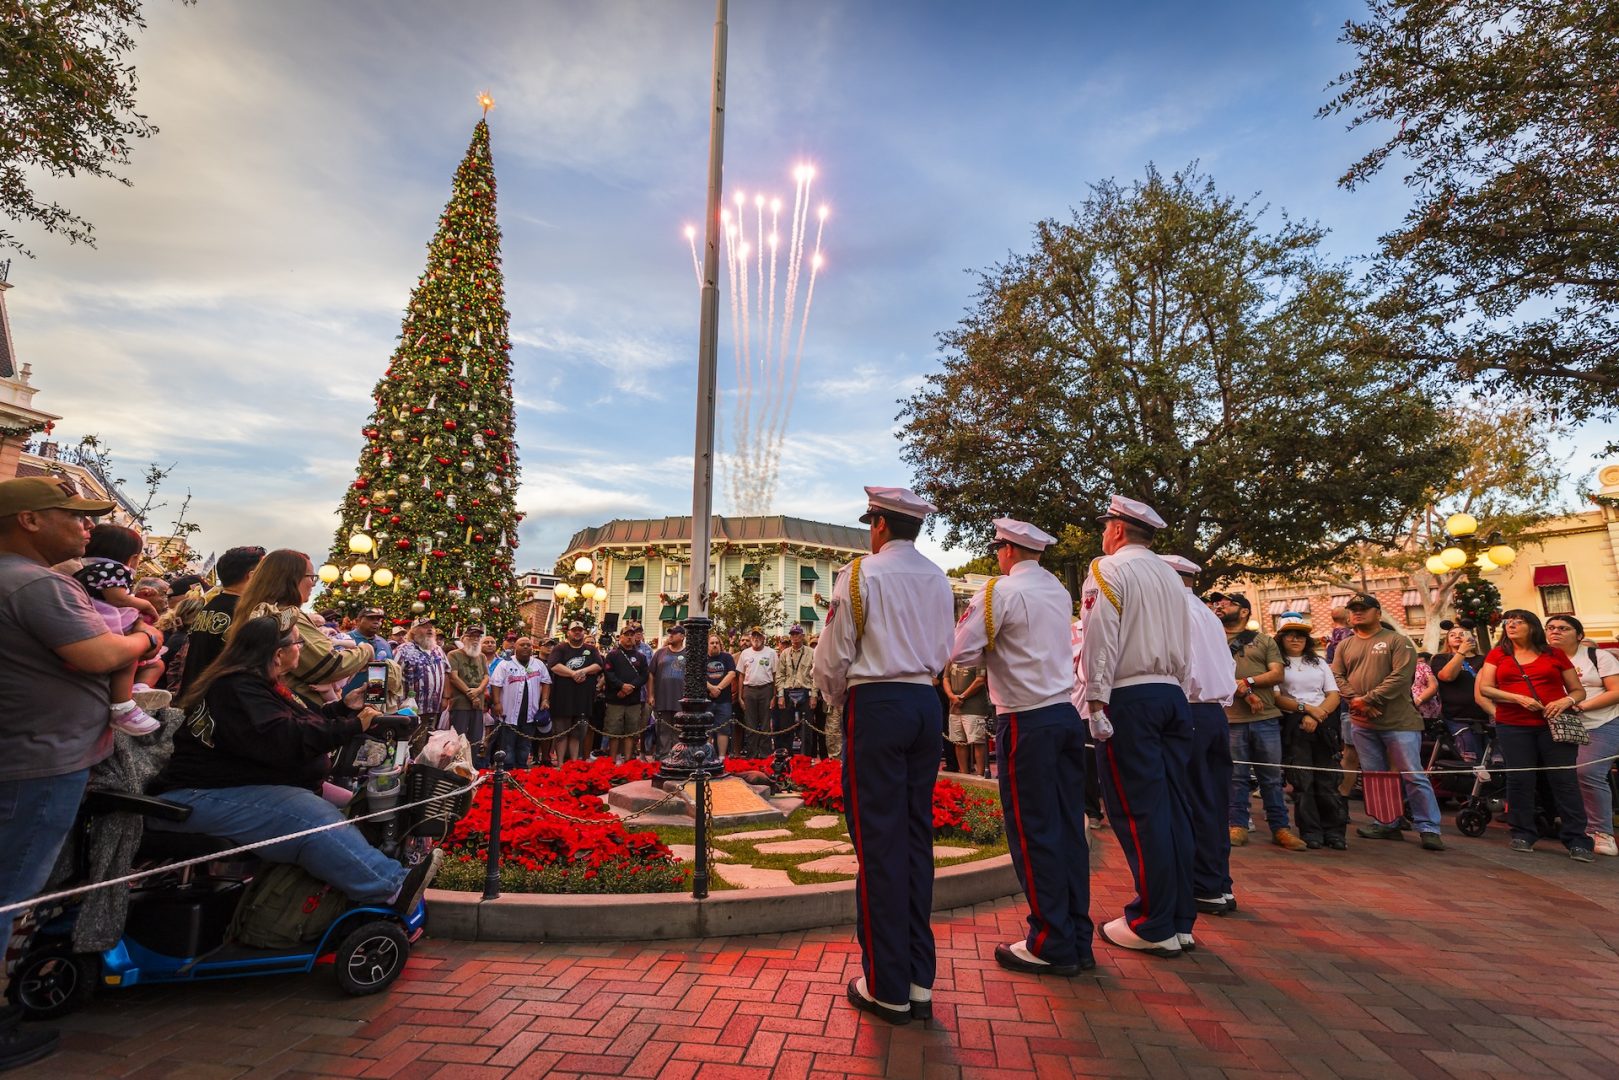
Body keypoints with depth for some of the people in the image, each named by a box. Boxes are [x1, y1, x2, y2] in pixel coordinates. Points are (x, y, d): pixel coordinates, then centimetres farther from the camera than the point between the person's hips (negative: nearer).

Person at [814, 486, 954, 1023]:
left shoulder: (860, 573, -7)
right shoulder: (938, 580, 9)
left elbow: (834, 656, -5)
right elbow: (943, 653, 14)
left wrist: (836, 695, 13)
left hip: (876, 704, -6)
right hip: (926, 703, 6)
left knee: (879, 843, 2)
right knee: (917, 837, 12)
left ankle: (888, 989, 12)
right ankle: (920, 982, 21)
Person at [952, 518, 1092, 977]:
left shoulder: (1002, 591, -10)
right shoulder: (1060, 591, 12)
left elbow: (960, 650, -13)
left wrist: (988, 649, 6)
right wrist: (998, 648, 14)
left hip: (1027, 721, -7)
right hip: (1067, 714, 8)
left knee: (1033, 831, 2)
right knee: (1069, 826, 12)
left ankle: (1052, 945, 12)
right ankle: (1078, 938, 22)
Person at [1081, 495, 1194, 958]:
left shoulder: (1108, 569, -6)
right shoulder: (1169, 576, 16)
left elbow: (1101, 639, -14)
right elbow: (1184, 646, 17)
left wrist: (1096, 702, -15)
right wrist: (1175, 689, 21)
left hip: (1129, 698, -7)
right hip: (1172, 695, 7)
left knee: (1138, 811, -2)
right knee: (1173, 806, 10)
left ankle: (1154, 926, 5)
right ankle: (1181, 919, 17)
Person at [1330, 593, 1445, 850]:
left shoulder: (1397, 641, -3)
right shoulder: (1344, 646, 13)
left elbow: (1401, 676, -14)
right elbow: (1336, 677, 5)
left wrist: (1368, 699, -18)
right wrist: (1355, 700, -13)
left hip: (1398, 722, -5)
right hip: (1362, 723, 5)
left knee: (1413, 776, -2)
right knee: (1375, 777, 11)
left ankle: (1428, 828, 8)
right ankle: (1386, 824, 20)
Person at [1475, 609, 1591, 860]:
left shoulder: (1555, 654, 9)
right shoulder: (1497, 654, 9)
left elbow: (1578, 691, 11)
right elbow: (1484, 688, 2)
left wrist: (1566, 701, -10)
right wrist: (1519, 698, -11)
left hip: (1554, 724, 0)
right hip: (1513, 728, 0)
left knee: (1565, 779, -3)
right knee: (1520, 779, 1)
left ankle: (1577, 840, 6)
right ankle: (1522, 834, 12)